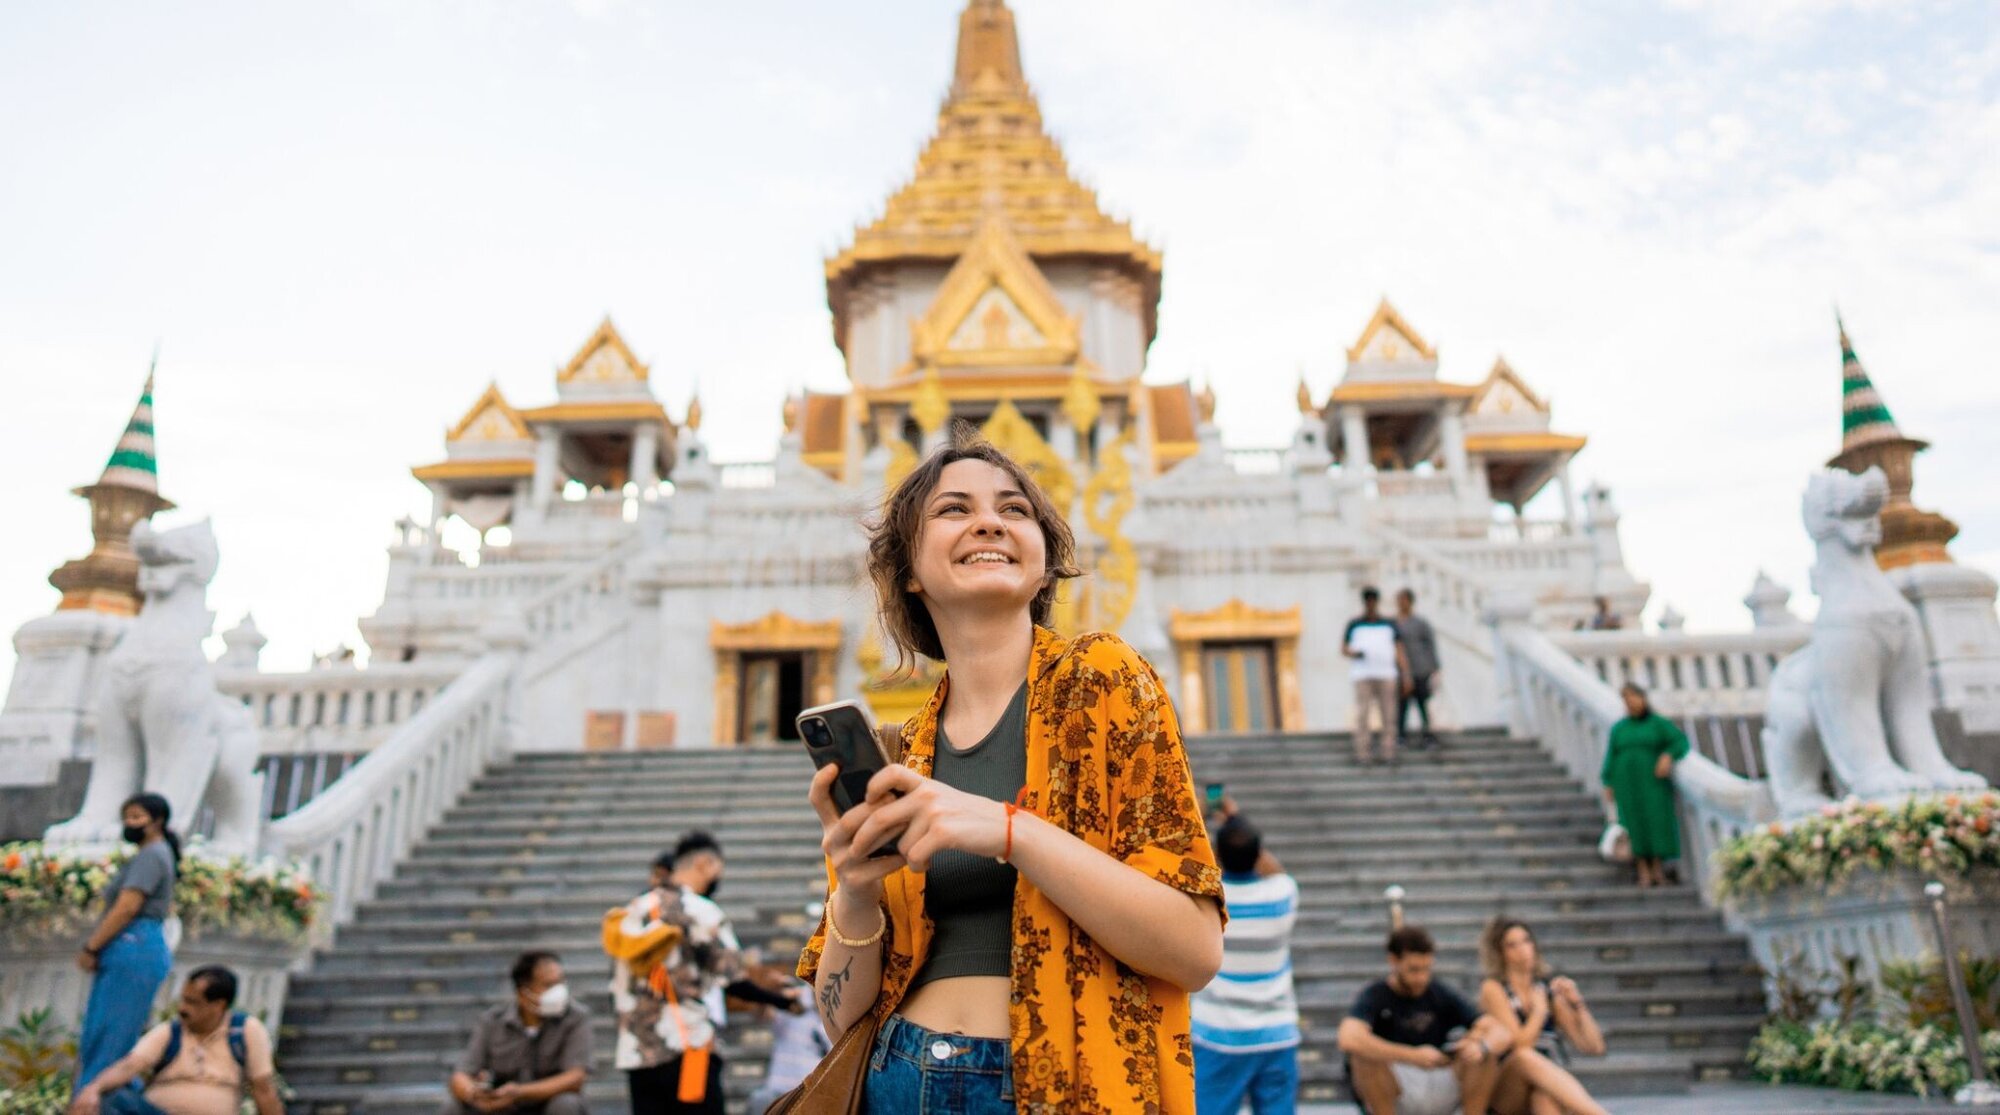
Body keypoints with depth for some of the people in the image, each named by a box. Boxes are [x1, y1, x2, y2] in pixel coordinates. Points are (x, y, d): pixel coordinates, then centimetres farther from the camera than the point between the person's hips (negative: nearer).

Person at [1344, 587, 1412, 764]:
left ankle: (1387, 752, 4)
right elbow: (1343, 648, 10)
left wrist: (1406, 675, -3)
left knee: (1388, 715, -1)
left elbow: (1400, 651, 7)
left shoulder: (1389, 624, 10)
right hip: (1362, 676, -1)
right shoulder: (1354, 624, 7)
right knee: (1362, 715, -7)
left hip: (1386, 675, 2)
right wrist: (1354, 653, -13)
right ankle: (1362, 754, -4)